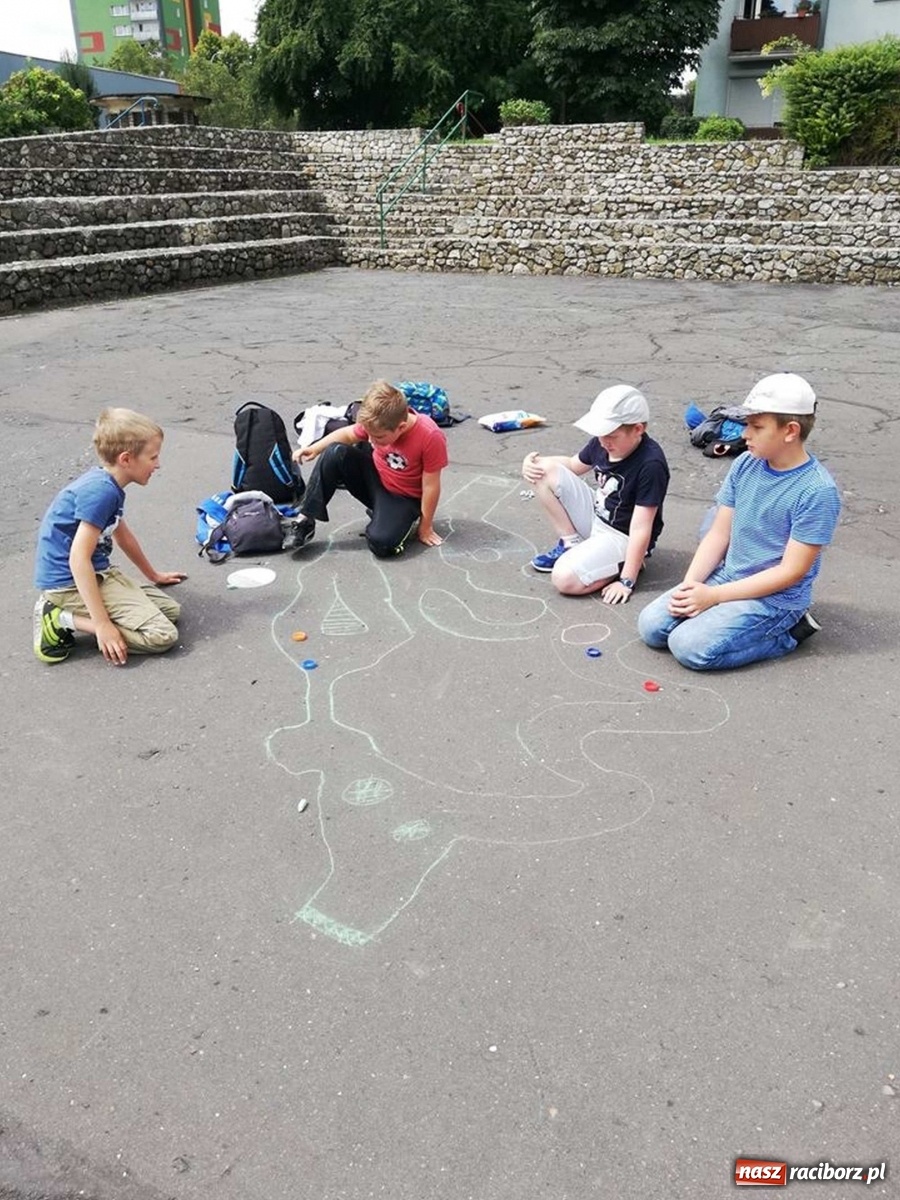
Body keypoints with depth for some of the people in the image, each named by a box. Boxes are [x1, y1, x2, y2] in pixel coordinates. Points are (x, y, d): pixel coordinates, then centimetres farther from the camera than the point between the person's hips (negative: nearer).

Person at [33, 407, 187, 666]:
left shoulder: (107, 486, 10)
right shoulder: (100, 492, -21)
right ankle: (63, 620, -11)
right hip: (72, 582, -10)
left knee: (171, 610, 5)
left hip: (96, 574, 10)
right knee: (162, 635, -17)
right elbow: (78, 559, -25)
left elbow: (123, 535, 27)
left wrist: (153, 575, 39)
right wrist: (102, 624, -26)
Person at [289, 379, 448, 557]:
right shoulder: (377, 421, -17)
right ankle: (305, 521, -15)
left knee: (381, 543, -30)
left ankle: (403, 518, 5)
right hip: (373, 477, 4)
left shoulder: (431, 437, -31)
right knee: (334, 454, -23)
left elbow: (430, 486, -21)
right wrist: (314, 448, -9)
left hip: (402, 497, -4)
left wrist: (425, 527, -12)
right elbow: (348, 434, 4)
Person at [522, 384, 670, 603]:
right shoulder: (603, 442, -7)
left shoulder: (650, 465, -28)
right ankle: (572, 544, 3)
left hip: (621, 537, -7)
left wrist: (627, 581, -27)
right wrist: (535, 461, -7)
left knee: (565, 579, -28)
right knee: (545, 471, -6)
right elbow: (573, 465, 13)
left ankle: (624, 564, -1)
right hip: (594, 517, 8)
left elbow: (641, 529, -27)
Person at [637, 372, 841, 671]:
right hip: (727, 578, 6)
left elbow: (791, 571, -19)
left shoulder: (817, 491, -20)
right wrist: (689, 585, -12)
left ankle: (788, 633, -2)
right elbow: (719, 534, 4)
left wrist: (713, 595, -20)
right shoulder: (745, 465, -1)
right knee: (651, 626, -6)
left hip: (775, 598, -6)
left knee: (690, 646, -22)